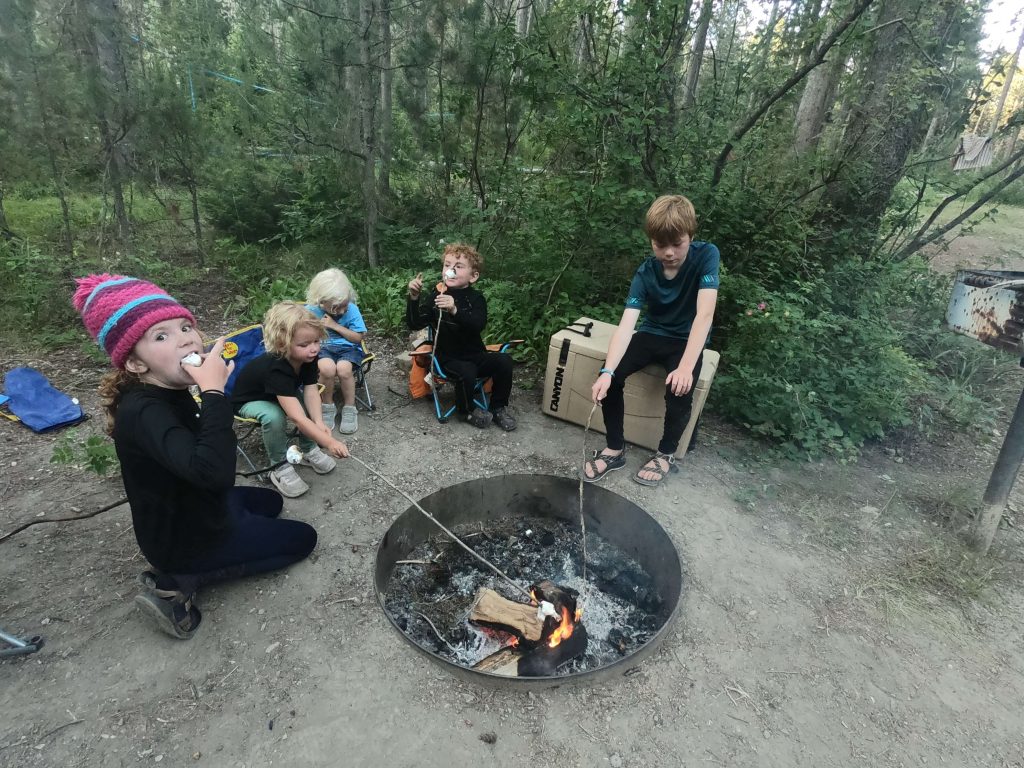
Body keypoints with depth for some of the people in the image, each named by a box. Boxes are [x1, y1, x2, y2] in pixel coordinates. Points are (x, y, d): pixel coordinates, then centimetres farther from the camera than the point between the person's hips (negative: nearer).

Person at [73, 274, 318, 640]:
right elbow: (212, 472, -50)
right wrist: (214, 391, -44)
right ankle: (179, 582, 2)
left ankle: (181, 574, 15)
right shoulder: (144, 412, -33)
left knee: (269, 501, 31)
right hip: (187, 538, -8)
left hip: (191, 512, 8)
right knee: (302, 538, 6)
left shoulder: (167, 393, -6)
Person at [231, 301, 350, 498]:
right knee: (274, 416, -35)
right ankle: (281, 468, -15)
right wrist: (329, 442, -55)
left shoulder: (308, 358, -22)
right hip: (250, 401, -6)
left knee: (310, 401, -19)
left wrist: (319, 423, -46)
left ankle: (309, 450, 1)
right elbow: (297, 418, -50)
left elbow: (311, 392, -29)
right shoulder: (276, 369, -43)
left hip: (283, 395, 6)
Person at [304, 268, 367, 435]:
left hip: (348, 348, 0)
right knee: (327, 367, -35)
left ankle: (349, 409, -10)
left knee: (343, 368, -34)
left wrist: (335, 326, -15)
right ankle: (327, 408, -8)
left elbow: (358, 337, -7)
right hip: (321, 349, 0)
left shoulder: (351, 309, -10)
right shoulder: (310, 311, -8)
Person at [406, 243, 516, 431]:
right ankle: (467, 409, -1)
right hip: (448, 357, -2)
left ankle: (498, 407, 0)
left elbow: (478, 325, -24)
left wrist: (455, 311, -42)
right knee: (466, 373, -32)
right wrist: (413, 298, -25)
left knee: (504, 361, -21)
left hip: (475, 354, 2)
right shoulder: (435, 297, -2)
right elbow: (415, 324, -10)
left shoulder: (476, 298, -3)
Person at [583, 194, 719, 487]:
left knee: (679, 390, -29)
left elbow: (704, 314, -29)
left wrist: (686, 367, -40)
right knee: (609, 378, -20)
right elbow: (627, 323, -27)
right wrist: (607, 371, -41)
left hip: (688, 340, -2)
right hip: (652, 334, 2)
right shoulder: (645, 272, -16)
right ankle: (615, 449, -2)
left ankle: (666, 454, -1)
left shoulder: (706, 255, -21)